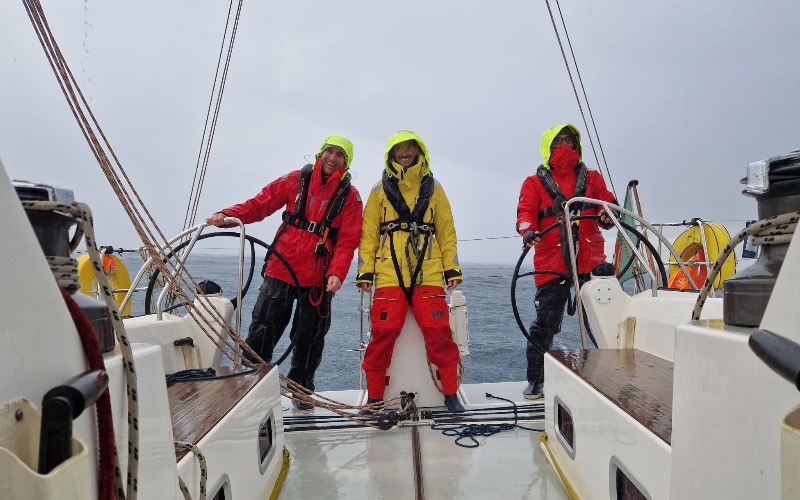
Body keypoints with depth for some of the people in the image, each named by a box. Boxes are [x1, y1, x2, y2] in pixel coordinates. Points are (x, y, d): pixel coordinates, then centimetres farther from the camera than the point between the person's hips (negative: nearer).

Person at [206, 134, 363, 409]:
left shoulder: (349, 196, 2)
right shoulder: (296, 180, 5)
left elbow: (348, 240, -5)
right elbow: (260, 203, 3)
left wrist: (337, 272, -19)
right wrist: (227, 215, -13)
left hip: (318, 279, 0)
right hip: (281, 270, 1)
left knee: (309, 337, 10)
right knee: (262, 330, -1)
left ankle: (301, 390, 29)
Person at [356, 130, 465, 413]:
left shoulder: (433, 188, 14)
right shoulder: (380, 190, 12)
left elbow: (446, 231, 13)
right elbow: (368, 233, 9)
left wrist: (452, 268, 6)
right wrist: (365, 271, 1)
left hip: (428, 274, 1)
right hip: (389, 274, 0)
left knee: (438, 332, -5)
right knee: (383, 334, -3)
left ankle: (451, 395, 10)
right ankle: (374, 398, 11)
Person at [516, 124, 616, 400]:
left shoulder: (592, 179, 19)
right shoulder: (534, 183, 12)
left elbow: (608, 204, 12)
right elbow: (526, 211, -2)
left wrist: (607, 214, -13)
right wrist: (528, 230, -24)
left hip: (591, 260, 2)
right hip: (552, 263, -2)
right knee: (544, 324, 1)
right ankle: (535, 380, 15)